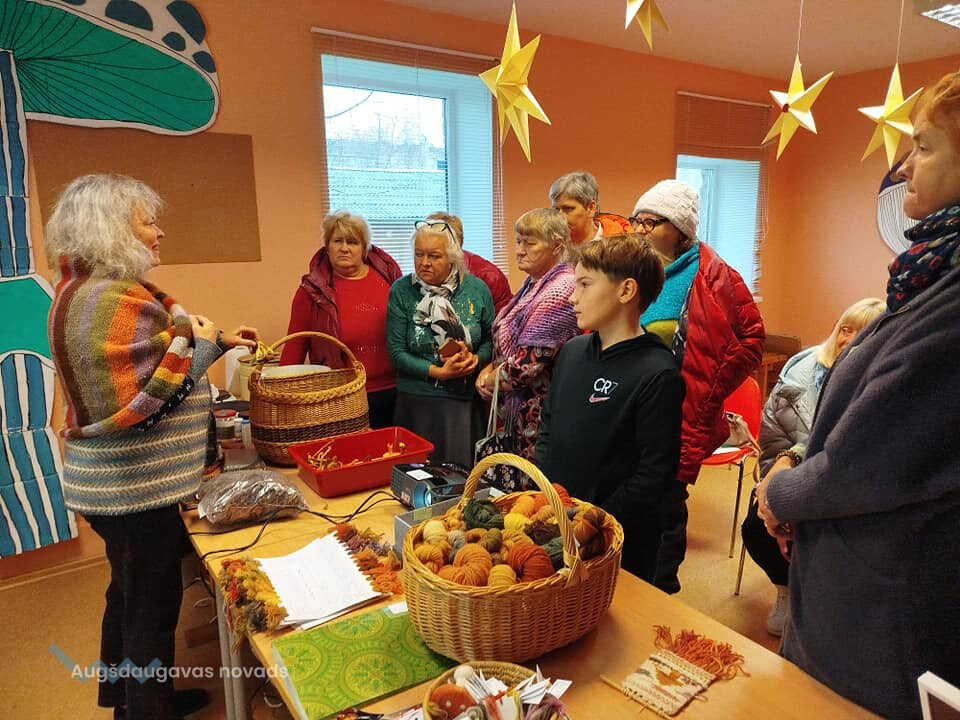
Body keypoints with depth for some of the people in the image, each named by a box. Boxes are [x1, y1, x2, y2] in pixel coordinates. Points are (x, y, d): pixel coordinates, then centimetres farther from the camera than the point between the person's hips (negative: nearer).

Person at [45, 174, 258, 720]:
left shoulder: (88, 289, 10)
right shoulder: (113, 299, -23)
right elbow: (133, 404, -28)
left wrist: (217, 341, 12)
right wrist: (190, 340, -20)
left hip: (120, 481, 11)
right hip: (135, 486, -11)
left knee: (130, 592, 25)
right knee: (153, 604, 6)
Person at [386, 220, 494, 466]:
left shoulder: (477, 289, 0)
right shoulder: (401, 290, -4)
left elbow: (490, 339, 9)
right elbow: (396, 351, -6)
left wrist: (475, 359, -12)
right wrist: (438, 372, -15)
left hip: (467, 400, 1)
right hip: (418, 401, -1)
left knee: (466, 470, 10)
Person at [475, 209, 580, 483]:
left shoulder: (560, 291, -20)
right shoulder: (534, 283, 11)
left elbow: (530, 361, -23)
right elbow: (508, 341, 18)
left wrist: (490, 380, -8)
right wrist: (489, 369, 1)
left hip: (539, 416, -9)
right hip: (517, 411, 9)